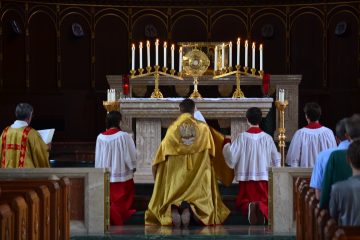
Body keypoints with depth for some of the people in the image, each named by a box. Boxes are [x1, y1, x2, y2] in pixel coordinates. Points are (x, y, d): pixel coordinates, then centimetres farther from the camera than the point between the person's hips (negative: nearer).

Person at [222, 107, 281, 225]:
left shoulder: (242, 137, -9)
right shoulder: (267, 138, -2)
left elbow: (232, 157, -7)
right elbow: (276, 159, 5)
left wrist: (227, 147, 12)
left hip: (246, 177, -1)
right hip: (264, 177, 1)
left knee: (242, 202, 11)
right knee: (264, 202, 10)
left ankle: (249, 207, -26)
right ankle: (261, 208, -28)